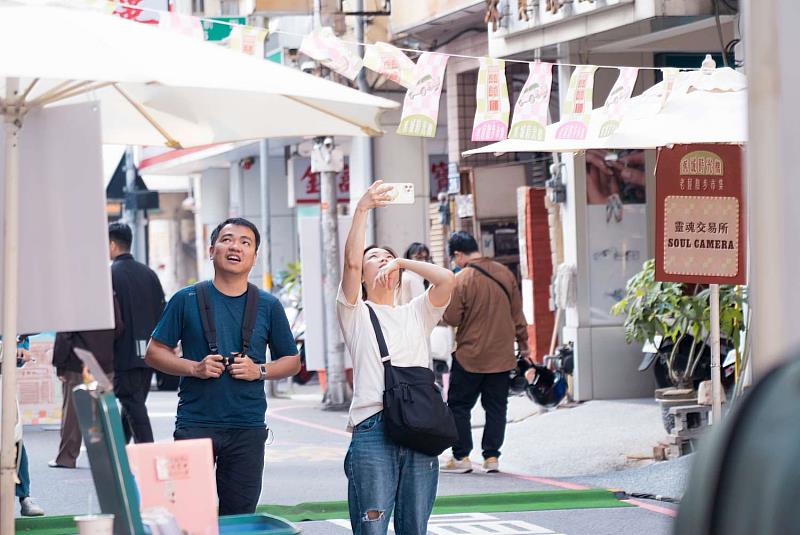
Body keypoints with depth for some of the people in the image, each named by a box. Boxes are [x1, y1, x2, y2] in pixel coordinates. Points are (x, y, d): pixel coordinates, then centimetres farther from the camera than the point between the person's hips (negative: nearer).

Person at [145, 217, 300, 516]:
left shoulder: (268, 307, 8)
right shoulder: (187, 300, 2)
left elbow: (292, 362, 14)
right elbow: (154, 353, 5)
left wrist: (259, 371, -5)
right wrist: (194, 368, -12)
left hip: (248, 428, 2)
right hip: (196, 422, -2)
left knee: (240, 516, 6)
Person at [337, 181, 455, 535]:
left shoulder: (416, 313, 21)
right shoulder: (356, 314, 11)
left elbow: (447, 280, 4)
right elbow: (351, 262, -6)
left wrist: (401, 262, 7)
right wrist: (362, 209, -7)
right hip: (372, 429, -4)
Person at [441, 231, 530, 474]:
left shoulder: (461, 280, -15)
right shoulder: (504, 273, 1)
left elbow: (452, 318, -13)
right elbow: (517, 311, 8)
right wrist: (523, 342, 18)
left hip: (470, 355, -4)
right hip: (502, 354, 5)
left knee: (459, 405, 7)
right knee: (496, 406, 10)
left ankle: (461, 457, 5)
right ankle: (492, 456, 9)